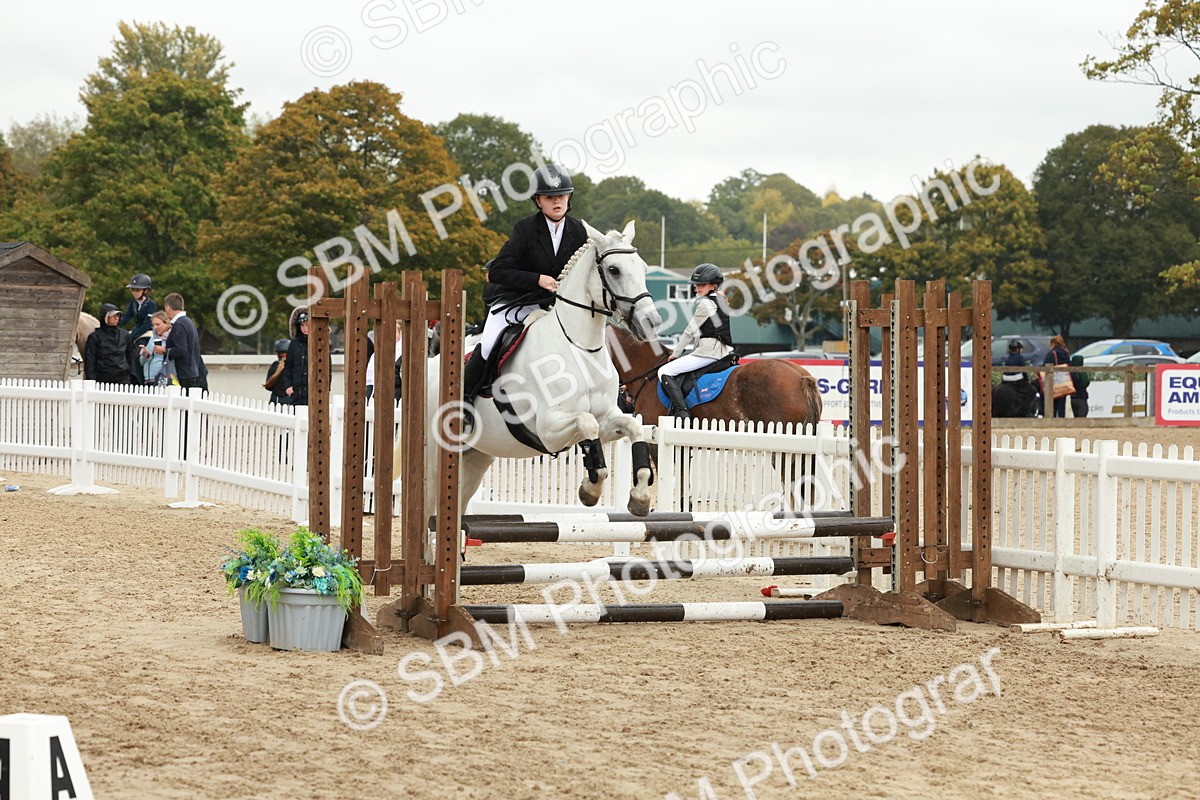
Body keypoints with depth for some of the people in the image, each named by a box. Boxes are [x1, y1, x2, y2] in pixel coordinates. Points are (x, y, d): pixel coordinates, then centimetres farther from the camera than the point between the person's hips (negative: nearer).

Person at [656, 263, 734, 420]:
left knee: (665, 372, -12)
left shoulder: (705, 303, -10)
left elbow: (690, 332, -6)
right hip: (723, 350, 10)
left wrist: (675, 354, 4)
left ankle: (681, 412, -26)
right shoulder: (721, 300, 18)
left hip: (709, 351, -10)